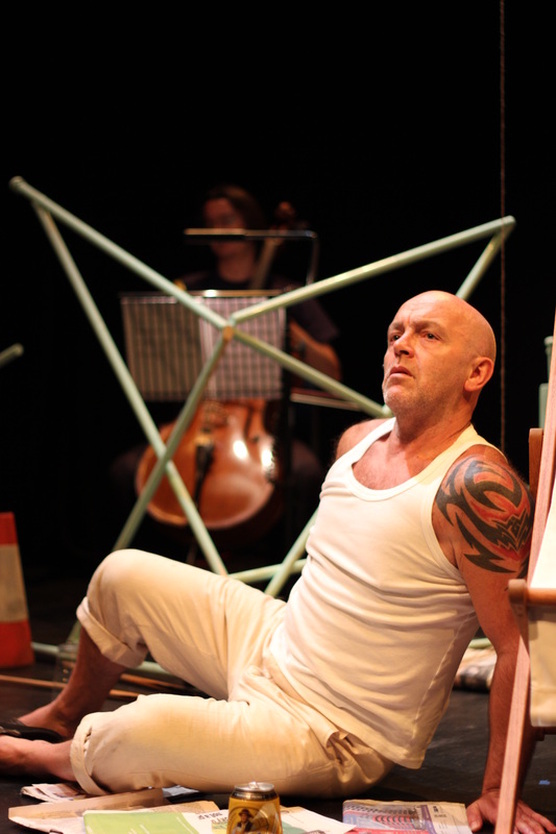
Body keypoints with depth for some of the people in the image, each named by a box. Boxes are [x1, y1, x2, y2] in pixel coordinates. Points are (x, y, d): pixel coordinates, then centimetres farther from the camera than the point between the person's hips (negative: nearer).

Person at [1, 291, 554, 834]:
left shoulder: (476, 486, -26)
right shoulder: (358, 442, 2)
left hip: (336, 737, -8)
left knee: (148, 729, -29)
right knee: (122, 575, 13)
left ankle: (66, 759, 7)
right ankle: (69, 713, 40)